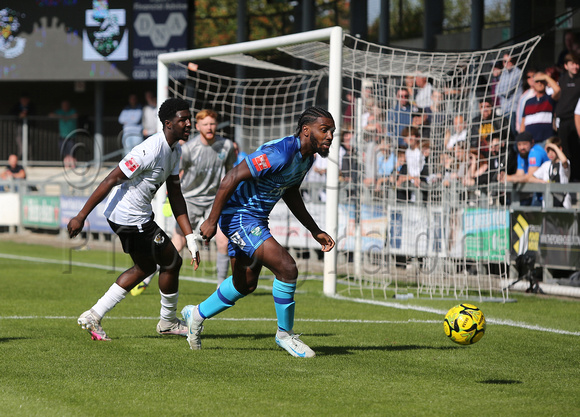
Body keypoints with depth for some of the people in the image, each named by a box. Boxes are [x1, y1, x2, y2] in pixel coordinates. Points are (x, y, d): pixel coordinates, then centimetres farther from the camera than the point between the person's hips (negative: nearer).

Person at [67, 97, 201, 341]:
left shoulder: (175, 150, 6)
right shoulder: (151, 151, -25)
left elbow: (175, 196, 10)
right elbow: (111, 180, -24)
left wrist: (190, 238, 5)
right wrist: (81, 216, -23)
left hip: (138, 216, 10)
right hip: (130, 218, -10)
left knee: (146, 267, 21)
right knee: (171, 262, 1)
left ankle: (93, 316, 20)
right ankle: (168, 322, 23)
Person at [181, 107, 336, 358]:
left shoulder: (307, 156, 5)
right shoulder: (279, 153, -26)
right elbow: (231, 178, -26)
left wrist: (315, 231, 17)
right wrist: (212, 220, -22)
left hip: (255, 219, 10)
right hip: (239, 216, -10)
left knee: (246, 285, 21)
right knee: (287, 268, -18)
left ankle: (198, 314, 40)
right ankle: (285, 334, -1)